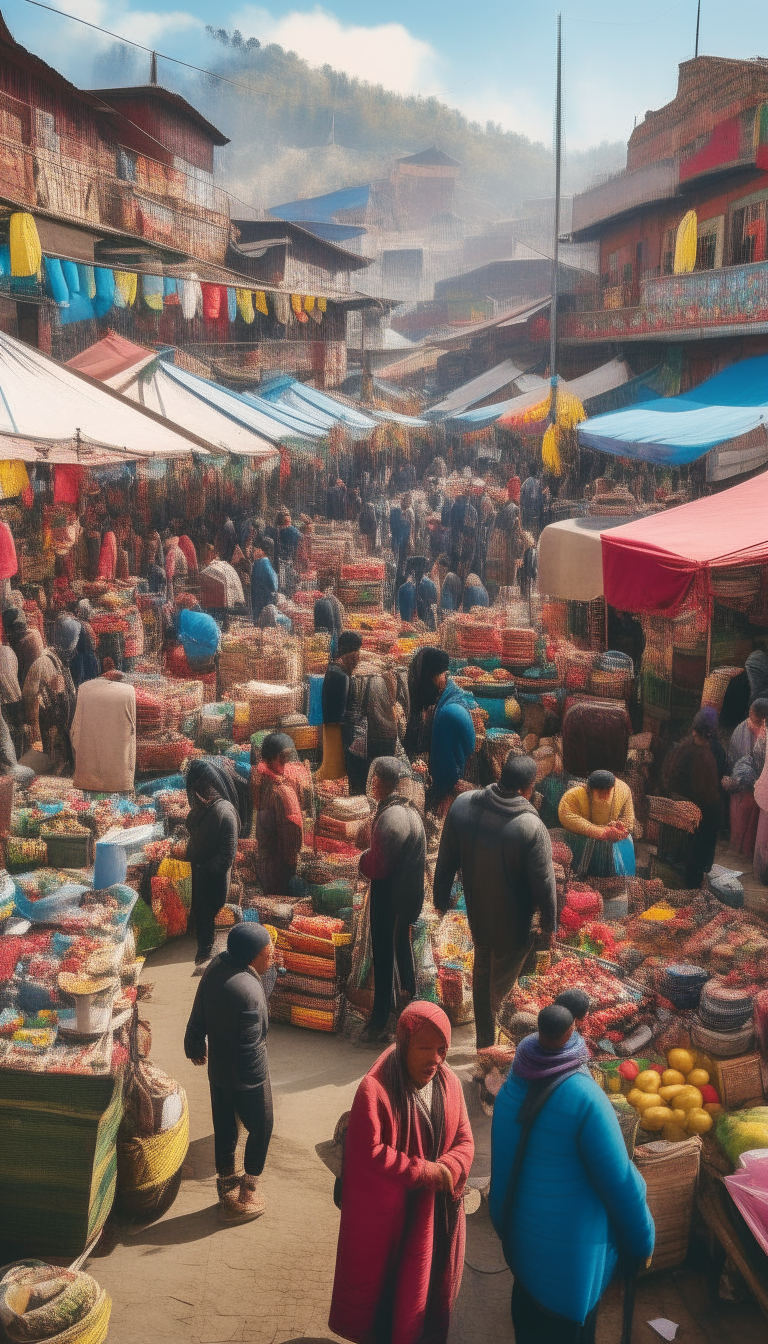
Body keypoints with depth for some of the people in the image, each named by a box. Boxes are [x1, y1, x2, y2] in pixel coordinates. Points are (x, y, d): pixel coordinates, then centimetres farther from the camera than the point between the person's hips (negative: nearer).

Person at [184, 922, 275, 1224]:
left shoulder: (217, 966, -9)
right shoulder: (250, 992, -33)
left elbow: (198, 1018, 4)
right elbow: (249, 1048, -26)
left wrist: (195, 1048, 20)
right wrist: (255, 1083, -13)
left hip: (217, 1069, 7)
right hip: (245, 1077, -7)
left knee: (224, 1131, 20)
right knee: (260, 1129, 16)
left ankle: (227, 1194, 37)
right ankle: (247, 1195, 30)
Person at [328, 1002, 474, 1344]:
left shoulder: (449, 1084, -4)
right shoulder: (375, 1089, -23)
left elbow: (464, 1141, 0)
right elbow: (371, 1154, -25)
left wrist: (446, 1170, -21)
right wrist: (427, 1172, -20)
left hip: (438, 1213, 5)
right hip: (390, 1214, -5)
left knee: (433, 1283, 20)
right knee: (389, 1288, 12)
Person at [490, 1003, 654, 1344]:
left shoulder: (513, 1085, -10)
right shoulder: (585, 1098, -29)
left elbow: (503, 1161, 3)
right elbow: (618, 1180, -21)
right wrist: (641, 1240, -5)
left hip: (521, 1226, 6)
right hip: (570, 1240, -5)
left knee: (529, 1315, 27)